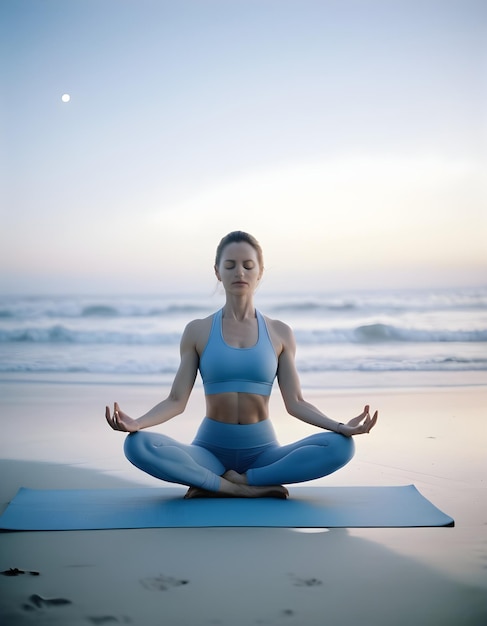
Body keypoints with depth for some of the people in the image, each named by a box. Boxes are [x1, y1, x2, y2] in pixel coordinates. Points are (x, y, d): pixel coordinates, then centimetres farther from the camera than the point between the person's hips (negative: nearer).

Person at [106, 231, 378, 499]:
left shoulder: (280, 333, 3)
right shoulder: (197, 331, 2)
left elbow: (295, 402, 0)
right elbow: (177, 400, -2)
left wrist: (341, 426, -17)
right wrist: (136, 423, -21)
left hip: (262, 450, 1)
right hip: (210, 448, -1)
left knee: (340, 446, -27)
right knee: (138, 445, -29)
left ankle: (215, 484, -19)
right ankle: (248, 488, -22)